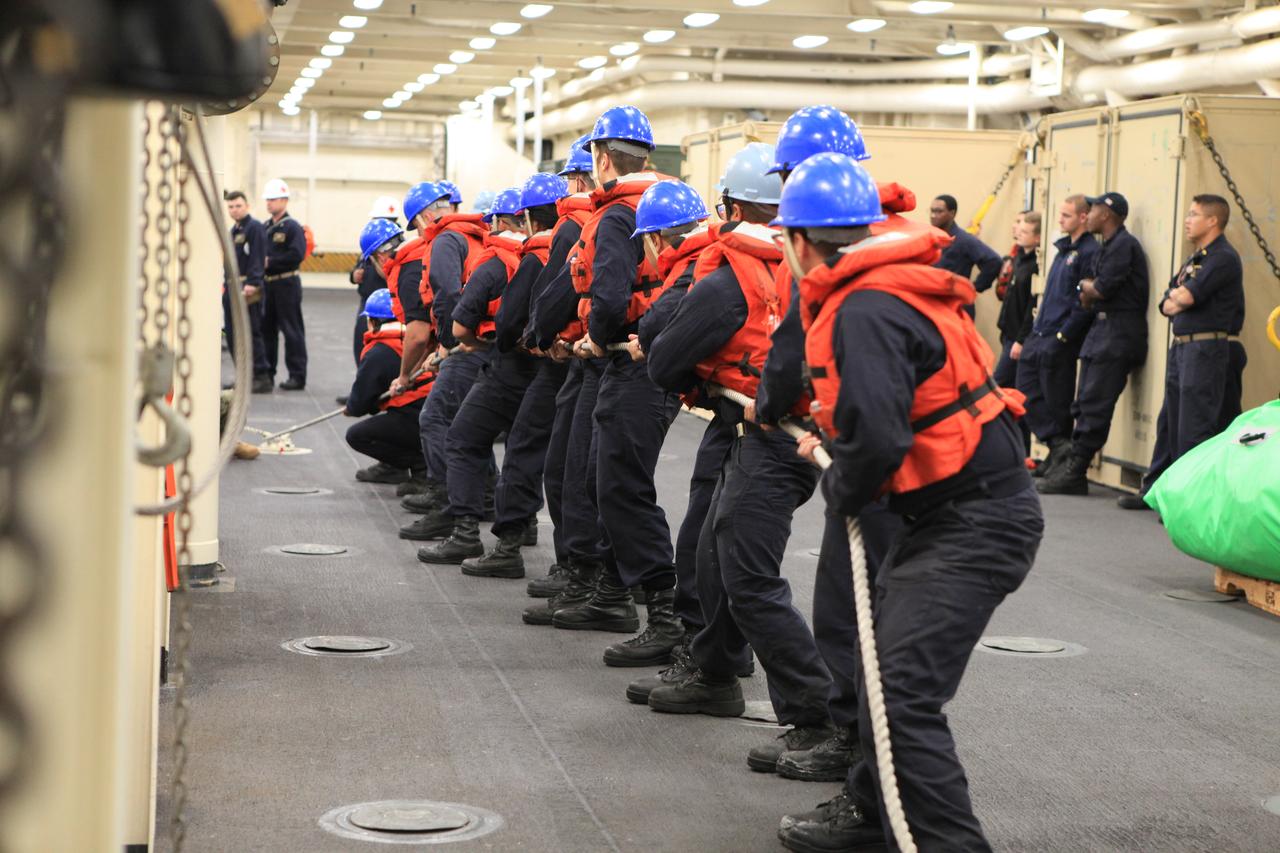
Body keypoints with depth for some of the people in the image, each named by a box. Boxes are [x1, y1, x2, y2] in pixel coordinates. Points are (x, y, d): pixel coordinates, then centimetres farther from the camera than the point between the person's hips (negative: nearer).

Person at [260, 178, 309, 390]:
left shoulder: (292, 227, -9)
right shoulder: (267, 227, 15)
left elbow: (296, 254, -20)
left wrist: (270, 261, -16)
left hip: (286, 283, -8)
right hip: (268, 283, 8)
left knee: (292, 330, -5)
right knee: (266, 328, 12)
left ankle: (297, 375, -2)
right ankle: (267, 372, 21)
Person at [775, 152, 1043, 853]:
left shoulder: (865, 312, -22)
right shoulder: (886, 288, 10)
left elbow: (877, 439, -31)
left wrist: (841, 490, -12)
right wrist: (833, 442, 13)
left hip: (976, 524, -11)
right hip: (952, 511, 11)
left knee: (905, 694, -16)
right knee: (882, 659, 22)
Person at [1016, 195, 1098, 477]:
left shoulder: (1089, 252, -12)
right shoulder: (1064, 249, 18)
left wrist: (1063, 335, -18)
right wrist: (1038, 324, 17)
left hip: (1060, 341, -9)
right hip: (1039, 337, 9)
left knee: (1057, 400, -3)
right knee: (1027, 391, 5)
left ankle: (1060, 455, 5)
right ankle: (1058, 444, 5)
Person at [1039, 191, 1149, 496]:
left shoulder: (1124, 245, -10)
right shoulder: (1106, 248, 20)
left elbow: (1104, 288, -19)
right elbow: (1086, 297, 15)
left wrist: (1088, 287, 2)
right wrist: (1091, 289, -7)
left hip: (1118, 331, -10)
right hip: (1101, 327, 10)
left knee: (1094, 404, -10)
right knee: (1084, 403, 8)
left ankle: (1074, 473, -10)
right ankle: (1070, 469, 11)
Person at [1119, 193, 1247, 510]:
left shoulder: (1223, 258, -10)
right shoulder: (1194, 259, 20)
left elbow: (1186, 297, -18)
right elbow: (1167, 304, 16)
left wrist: (1179, 297, 3)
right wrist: (1179, 301, -6)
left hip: (1208, 350, -10)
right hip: (1181, 347, 10)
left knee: (1195, 427, -10)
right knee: (1169, 422, 14)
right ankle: (1155, 490, 22)